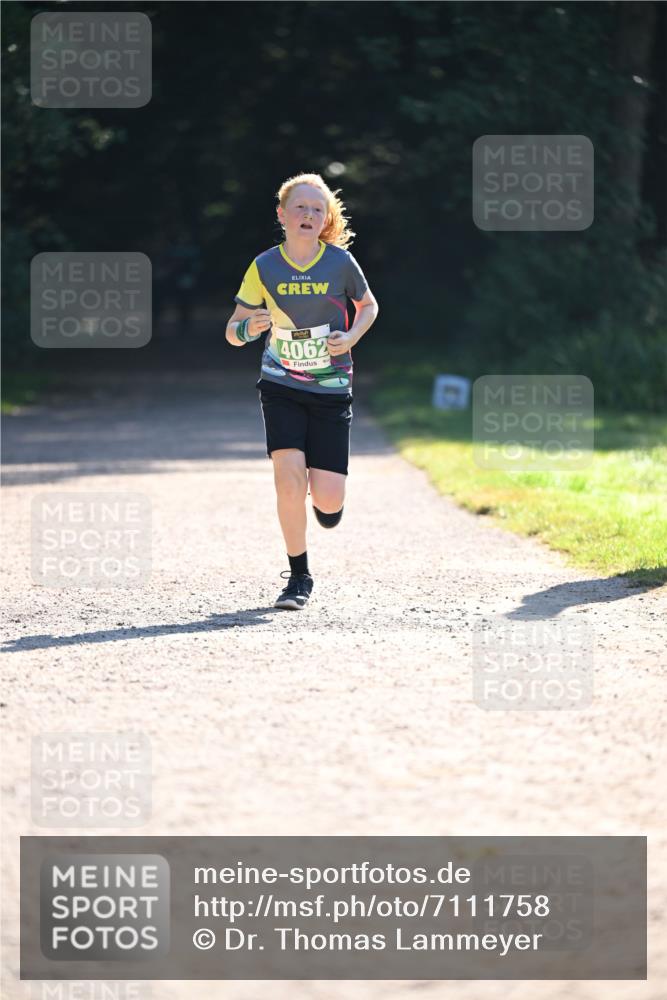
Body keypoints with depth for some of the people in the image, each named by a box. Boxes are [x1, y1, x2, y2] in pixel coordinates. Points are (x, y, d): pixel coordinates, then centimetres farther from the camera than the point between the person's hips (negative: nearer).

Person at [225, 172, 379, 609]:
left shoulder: (340, 262, -7)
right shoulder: (265, 267, -5)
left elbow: (368, 305, 12)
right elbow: (233, 331, 0)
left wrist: (351, 337, -8)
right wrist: (248, 328, -24)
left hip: (331, 389, 0)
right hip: (281, 387, 0)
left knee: (328, 503, -7)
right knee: (289, 475, -18)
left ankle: (319, 483, 34)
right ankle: (299, 577, 0)